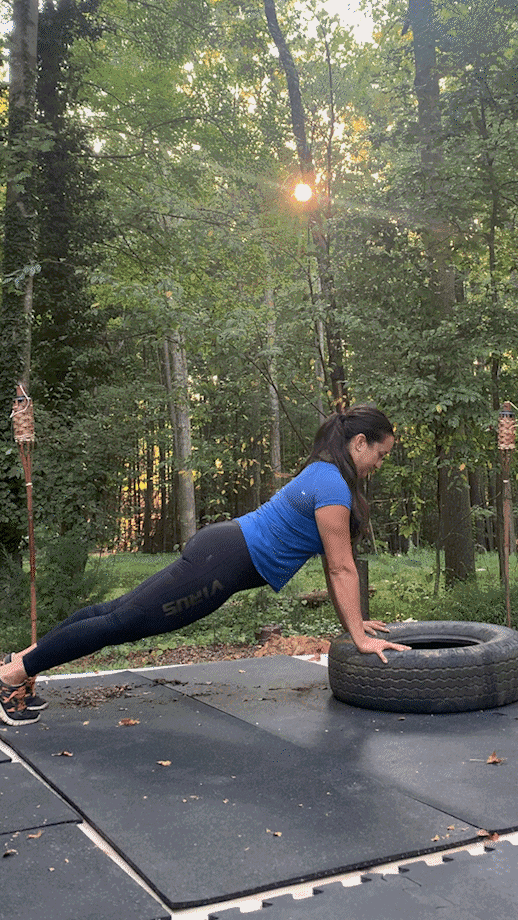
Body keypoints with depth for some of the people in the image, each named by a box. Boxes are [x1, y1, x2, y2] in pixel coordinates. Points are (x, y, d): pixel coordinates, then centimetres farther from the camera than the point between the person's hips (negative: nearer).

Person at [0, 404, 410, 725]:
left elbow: (333, 563, 20)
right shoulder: (333, 485, -16)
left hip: (219, 549, 10)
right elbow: (342, 569, -14)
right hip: (221, 564, -10)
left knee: (125, 610, 12)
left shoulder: (324, 474, 15)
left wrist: (352, 620, 20)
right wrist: (360, 638, -8)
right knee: (126, 619, -3)